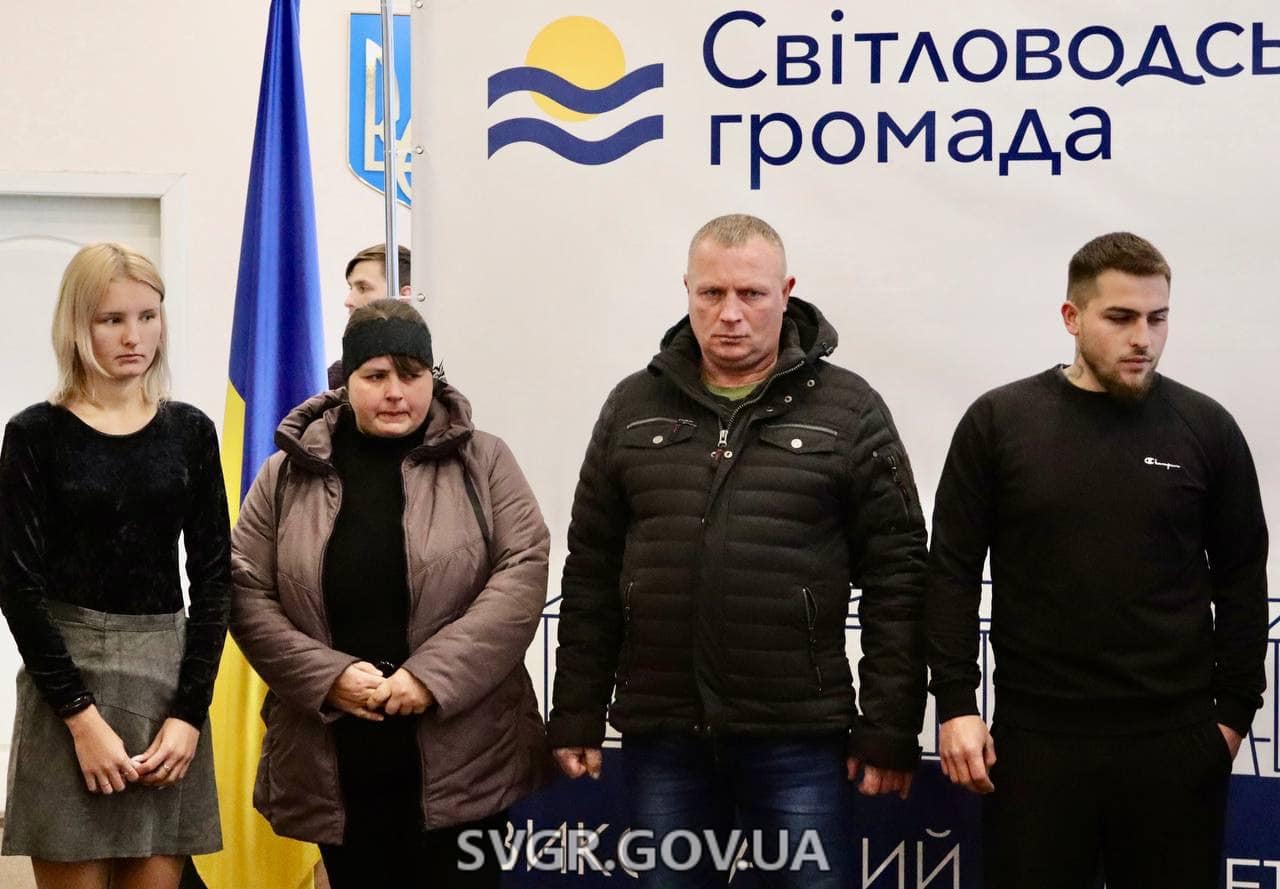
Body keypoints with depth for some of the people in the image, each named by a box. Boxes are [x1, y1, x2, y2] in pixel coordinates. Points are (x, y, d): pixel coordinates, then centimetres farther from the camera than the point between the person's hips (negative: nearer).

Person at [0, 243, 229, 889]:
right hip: (67, 674, -2)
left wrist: (190, 709, -5)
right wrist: (82, 715, -13)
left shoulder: (190, 431, 7)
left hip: (170, 679, 3)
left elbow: (213, 579, 5)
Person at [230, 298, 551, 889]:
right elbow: (246, 592, 3)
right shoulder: (288, 474, 6)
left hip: (461, 756, -1)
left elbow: (523, 570, -6)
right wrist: (327, 676, -11)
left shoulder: (482, 462, 3)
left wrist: (435, 673, -16)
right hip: (335, 762, 2)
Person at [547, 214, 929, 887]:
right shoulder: (634, 407, 9)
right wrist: (577, 718, 7)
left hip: (799, 735, -2)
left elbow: (895, 581, -2)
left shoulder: (850, 411, 1)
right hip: (660, 733, 3)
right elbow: (591, 574, 10)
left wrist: (889, 733, -6)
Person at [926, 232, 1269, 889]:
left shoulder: (1205, 428, 3)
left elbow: (1241, 580, 7)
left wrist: (1234, 710, 4)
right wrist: (956, 704, -4)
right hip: (1035, 736, 0)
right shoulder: (998, 421, 0)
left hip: (1176, 741, 1)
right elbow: (953, 571, 2)